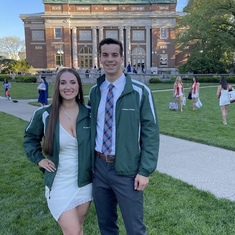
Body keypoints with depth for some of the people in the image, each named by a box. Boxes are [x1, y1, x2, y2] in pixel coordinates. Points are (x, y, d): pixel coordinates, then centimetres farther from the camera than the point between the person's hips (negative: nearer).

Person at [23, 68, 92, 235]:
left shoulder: (89, 113, -6)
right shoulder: (44, 114, -9)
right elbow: (30, 137, 9)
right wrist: (39, 158, -2)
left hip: (84, 181, 2)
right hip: (59, 184, -2)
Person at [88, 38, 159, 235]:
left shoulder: (140, 91, -9)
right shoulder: (94, 92, 5)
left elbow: (151, 133, -9)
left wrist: (145, 171, -12)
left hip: (126, 170, -4)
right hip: (99, 167, 4)